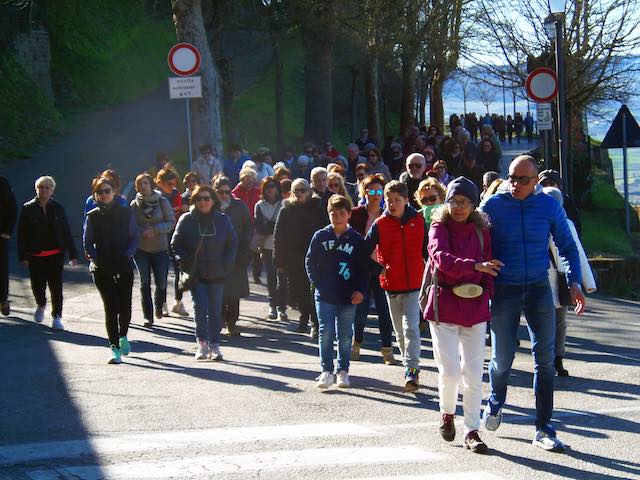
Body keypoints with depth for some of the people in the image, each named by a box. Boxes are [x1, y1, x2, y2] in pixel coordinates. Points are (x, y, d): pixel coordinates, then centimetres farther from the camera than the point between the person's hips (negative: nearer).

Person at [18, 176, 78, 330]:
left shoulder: (57, 208, 4)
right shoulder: (28, 209, 0)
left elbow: (66, 232, 6)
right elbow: (22, 234, 0)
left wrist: (72, 254, 3)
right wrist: (23, 256, -6)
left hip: (56, 254, 0)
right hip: (35, 255, 0)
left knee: (56, 285, -2)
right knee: (37, 285, 1)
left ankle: (57, 316, 9)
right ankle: (41, 305, 33)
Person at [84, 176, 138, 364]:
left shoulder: (126, 213, 2)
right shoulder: (92, 216, 2)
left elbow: (134, 238, 4)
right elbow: (87, 242, 3)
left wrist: (127, 255, -10)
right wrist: (96, 259, -11)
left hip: (124, 266, 1)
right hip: (102, 269, -1)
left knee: (125, 306, 5)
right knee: (110, 307, -6)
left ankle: (123, 336, 34)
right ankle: (115, 348, -3)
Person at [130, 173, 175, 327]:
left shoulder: (162, 201, -2)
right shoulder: (134, 205, 1)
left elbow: (171, 222, -2)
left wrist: (155, 229, -16)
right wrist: (143, 232, -17)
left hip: (160, 248, -1)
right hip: (141, 249, 1)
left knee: (161, 282, -2)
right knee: (145, 283, 0)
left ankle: (158, 306, 30)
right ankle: (147, 316, 9)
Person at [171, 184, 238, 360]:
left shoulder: (223, 220, 4)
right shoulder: (186, 220, 0)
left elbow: (232, 243, 13)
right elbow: (176, 245, 6)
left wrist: (227, 263, 1)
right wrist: (185, 263, -7)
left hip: (217, 274, 2)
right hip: (195, 274, -2)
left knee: (215, 311, 4)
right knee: (200, 308, -12)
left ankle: (214, 345, 14)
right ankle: (202, 343, -1)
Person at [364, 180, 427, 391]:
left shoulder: (418, 221, -1)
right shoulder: (380, 224, -3)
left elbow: (426, 250, 9)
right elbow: (364, 251, -2)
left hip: (414, 284, -2)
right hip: (391, 284, 2)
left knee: (411, 327, -14)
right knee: (400, 331, 11)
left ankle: (411, 370, -14)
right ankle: (411, 368, 25)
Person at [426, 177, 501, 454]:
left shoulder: (482, 232, 7)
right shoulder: (439, 228, -4)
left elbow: (489, 269, 13)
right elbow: (442, 259, -24)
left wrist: (486, 290, -6)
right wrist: (475, 265, -38)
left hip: (475, 307, 3)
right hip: (444, 305, -3)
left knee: (474, 374, 1)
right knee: (450, 371, -7)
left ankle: (472, 432, 9)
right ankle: (447, 414, 22)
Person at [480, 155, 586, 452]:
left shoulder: (549, 206, 0)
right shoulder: (492, 206, -4)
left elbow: (567, 246, 9)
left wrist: (575, 283, -1)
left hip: (539, 289, 1)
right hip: (503, 291, -1)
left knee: (545, 359, -2)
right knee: (502, 359, 3)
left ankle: (543, 429, 5)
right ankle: (495, 403, 36)